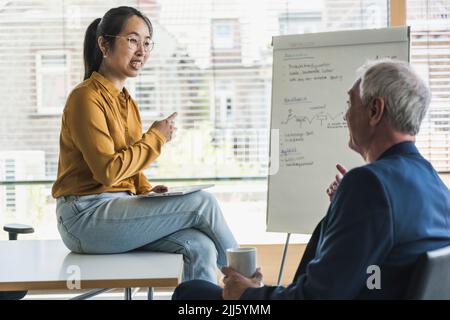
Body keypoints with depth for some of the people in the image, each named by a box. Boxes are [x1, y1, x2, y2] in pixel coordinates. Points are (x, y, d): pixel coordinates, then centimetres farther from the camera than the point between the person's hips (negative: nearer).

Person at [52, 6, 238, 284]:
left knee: (200, 246, -18)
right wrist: (156, 137, -11)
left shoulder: (126, 100, 15)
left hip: (117, 207, 8)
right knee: (201, 203, -16)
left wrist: (148, 190, 3)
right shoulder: (86, 97, -12)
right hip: (85, 217, -8)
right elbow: (108, 171, -20)